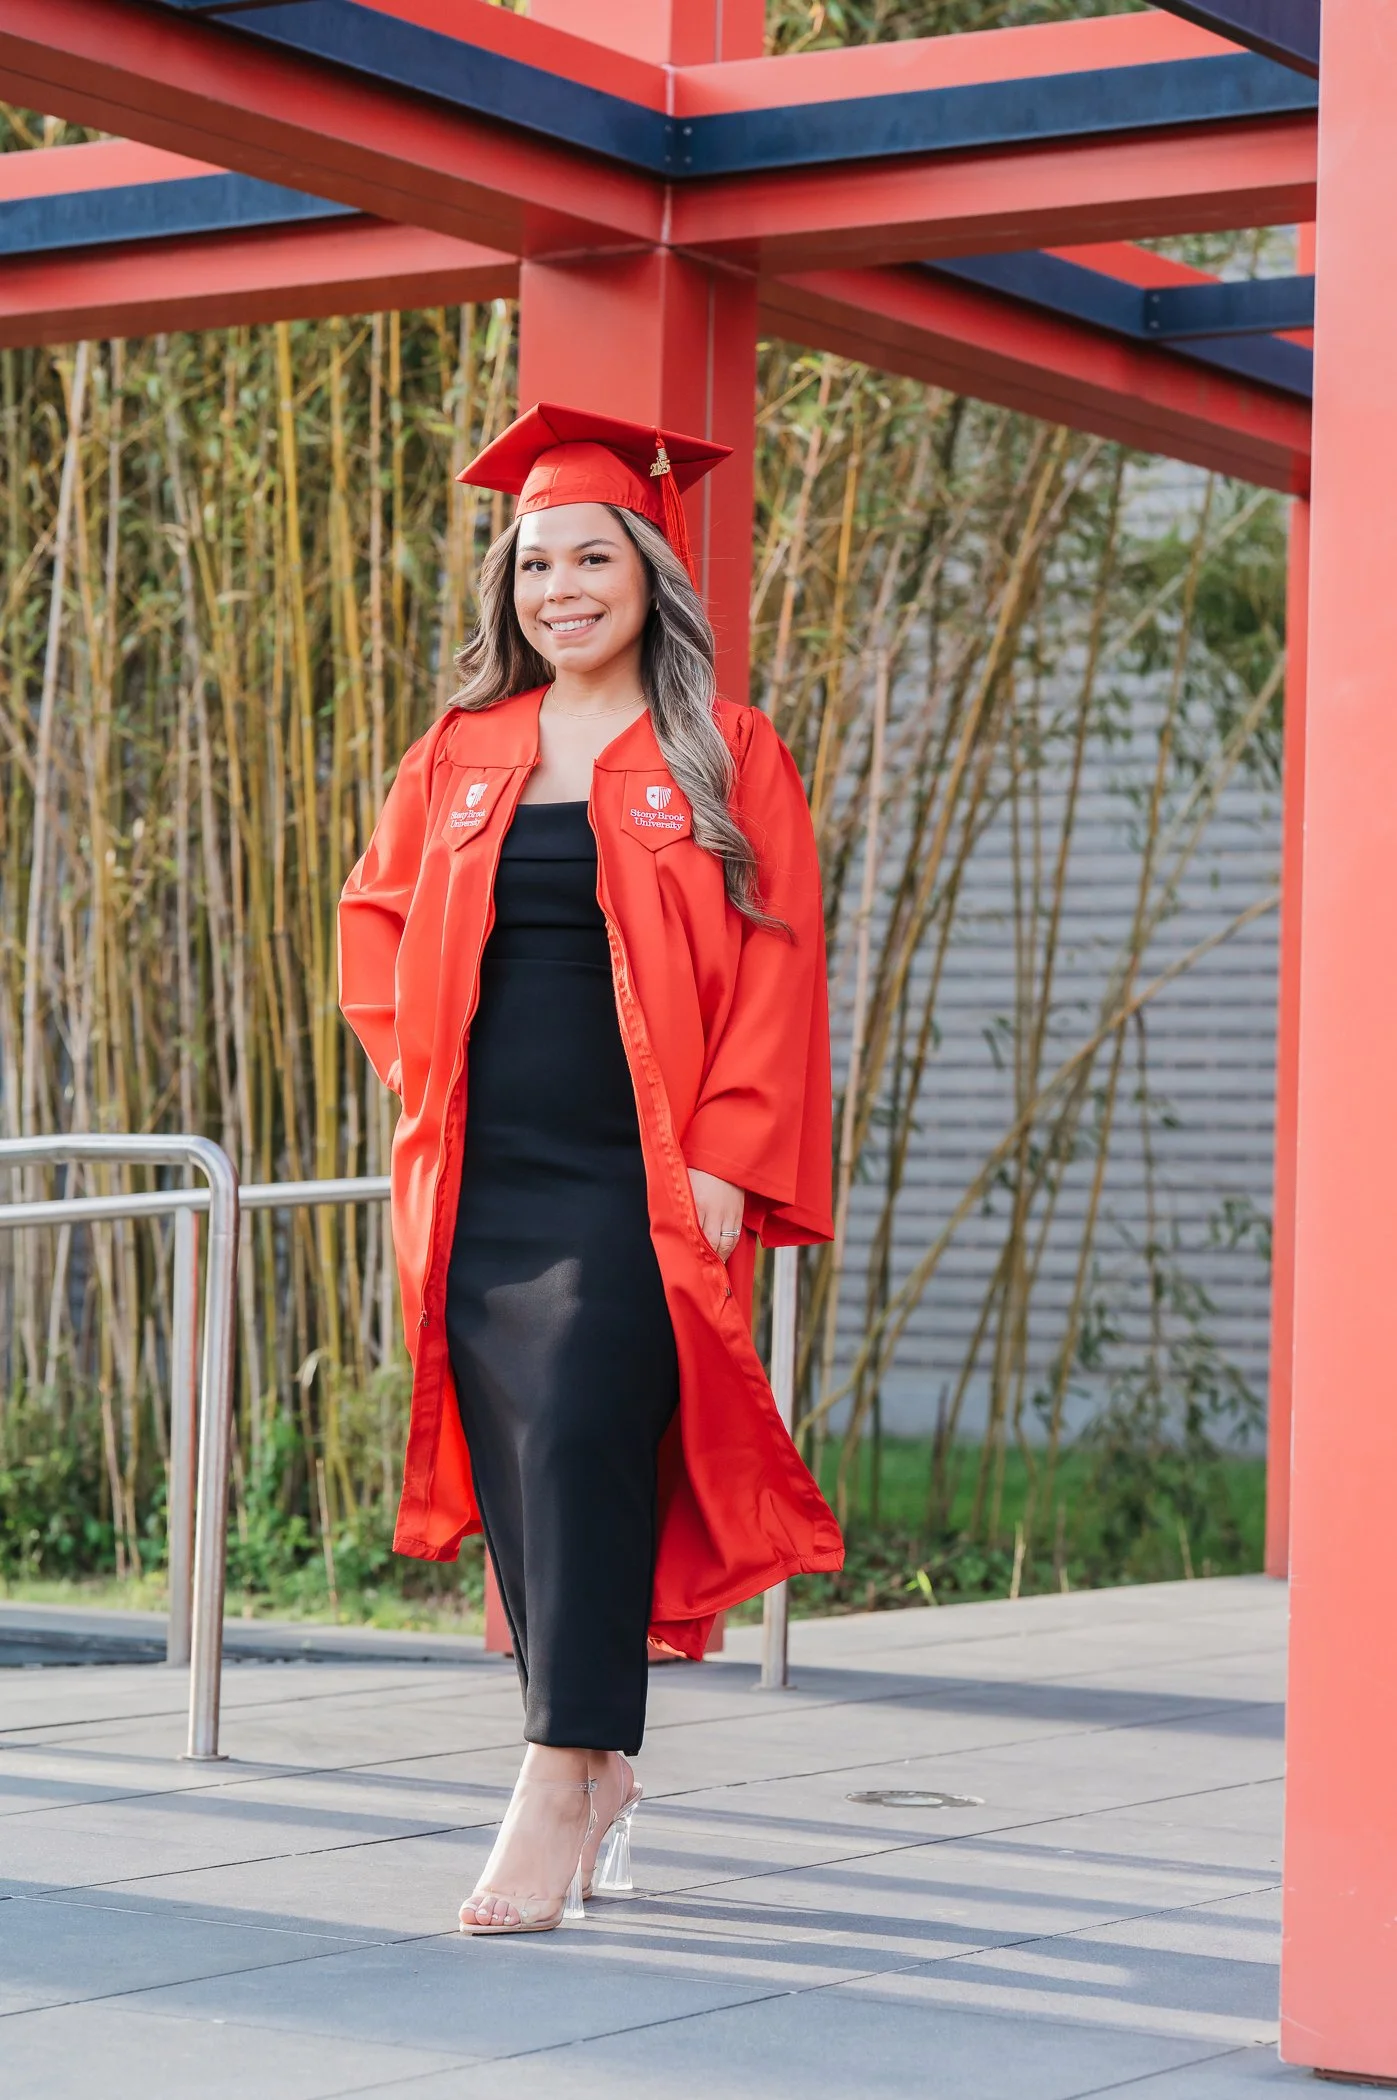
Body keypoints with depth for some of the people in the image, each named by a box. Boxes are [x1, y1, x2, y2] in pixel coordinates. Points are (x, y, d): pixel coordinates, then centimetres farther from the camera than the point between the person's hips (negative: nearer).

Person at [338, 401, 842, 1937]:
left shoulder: (726, 761, 1)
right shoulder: (461, 756, 12)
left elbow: (777, 967, -2)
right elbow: (375, 920, 22)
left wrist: (725, 1161, -10)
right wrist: (420, 1072, 8)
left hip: (637, 1178, -4)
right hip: (481, 1181, 4)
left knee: (579, 1437, -16)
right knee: (517, 1464, 4)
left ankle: (558, 1794, -14)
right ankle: (599, 1772, 17)